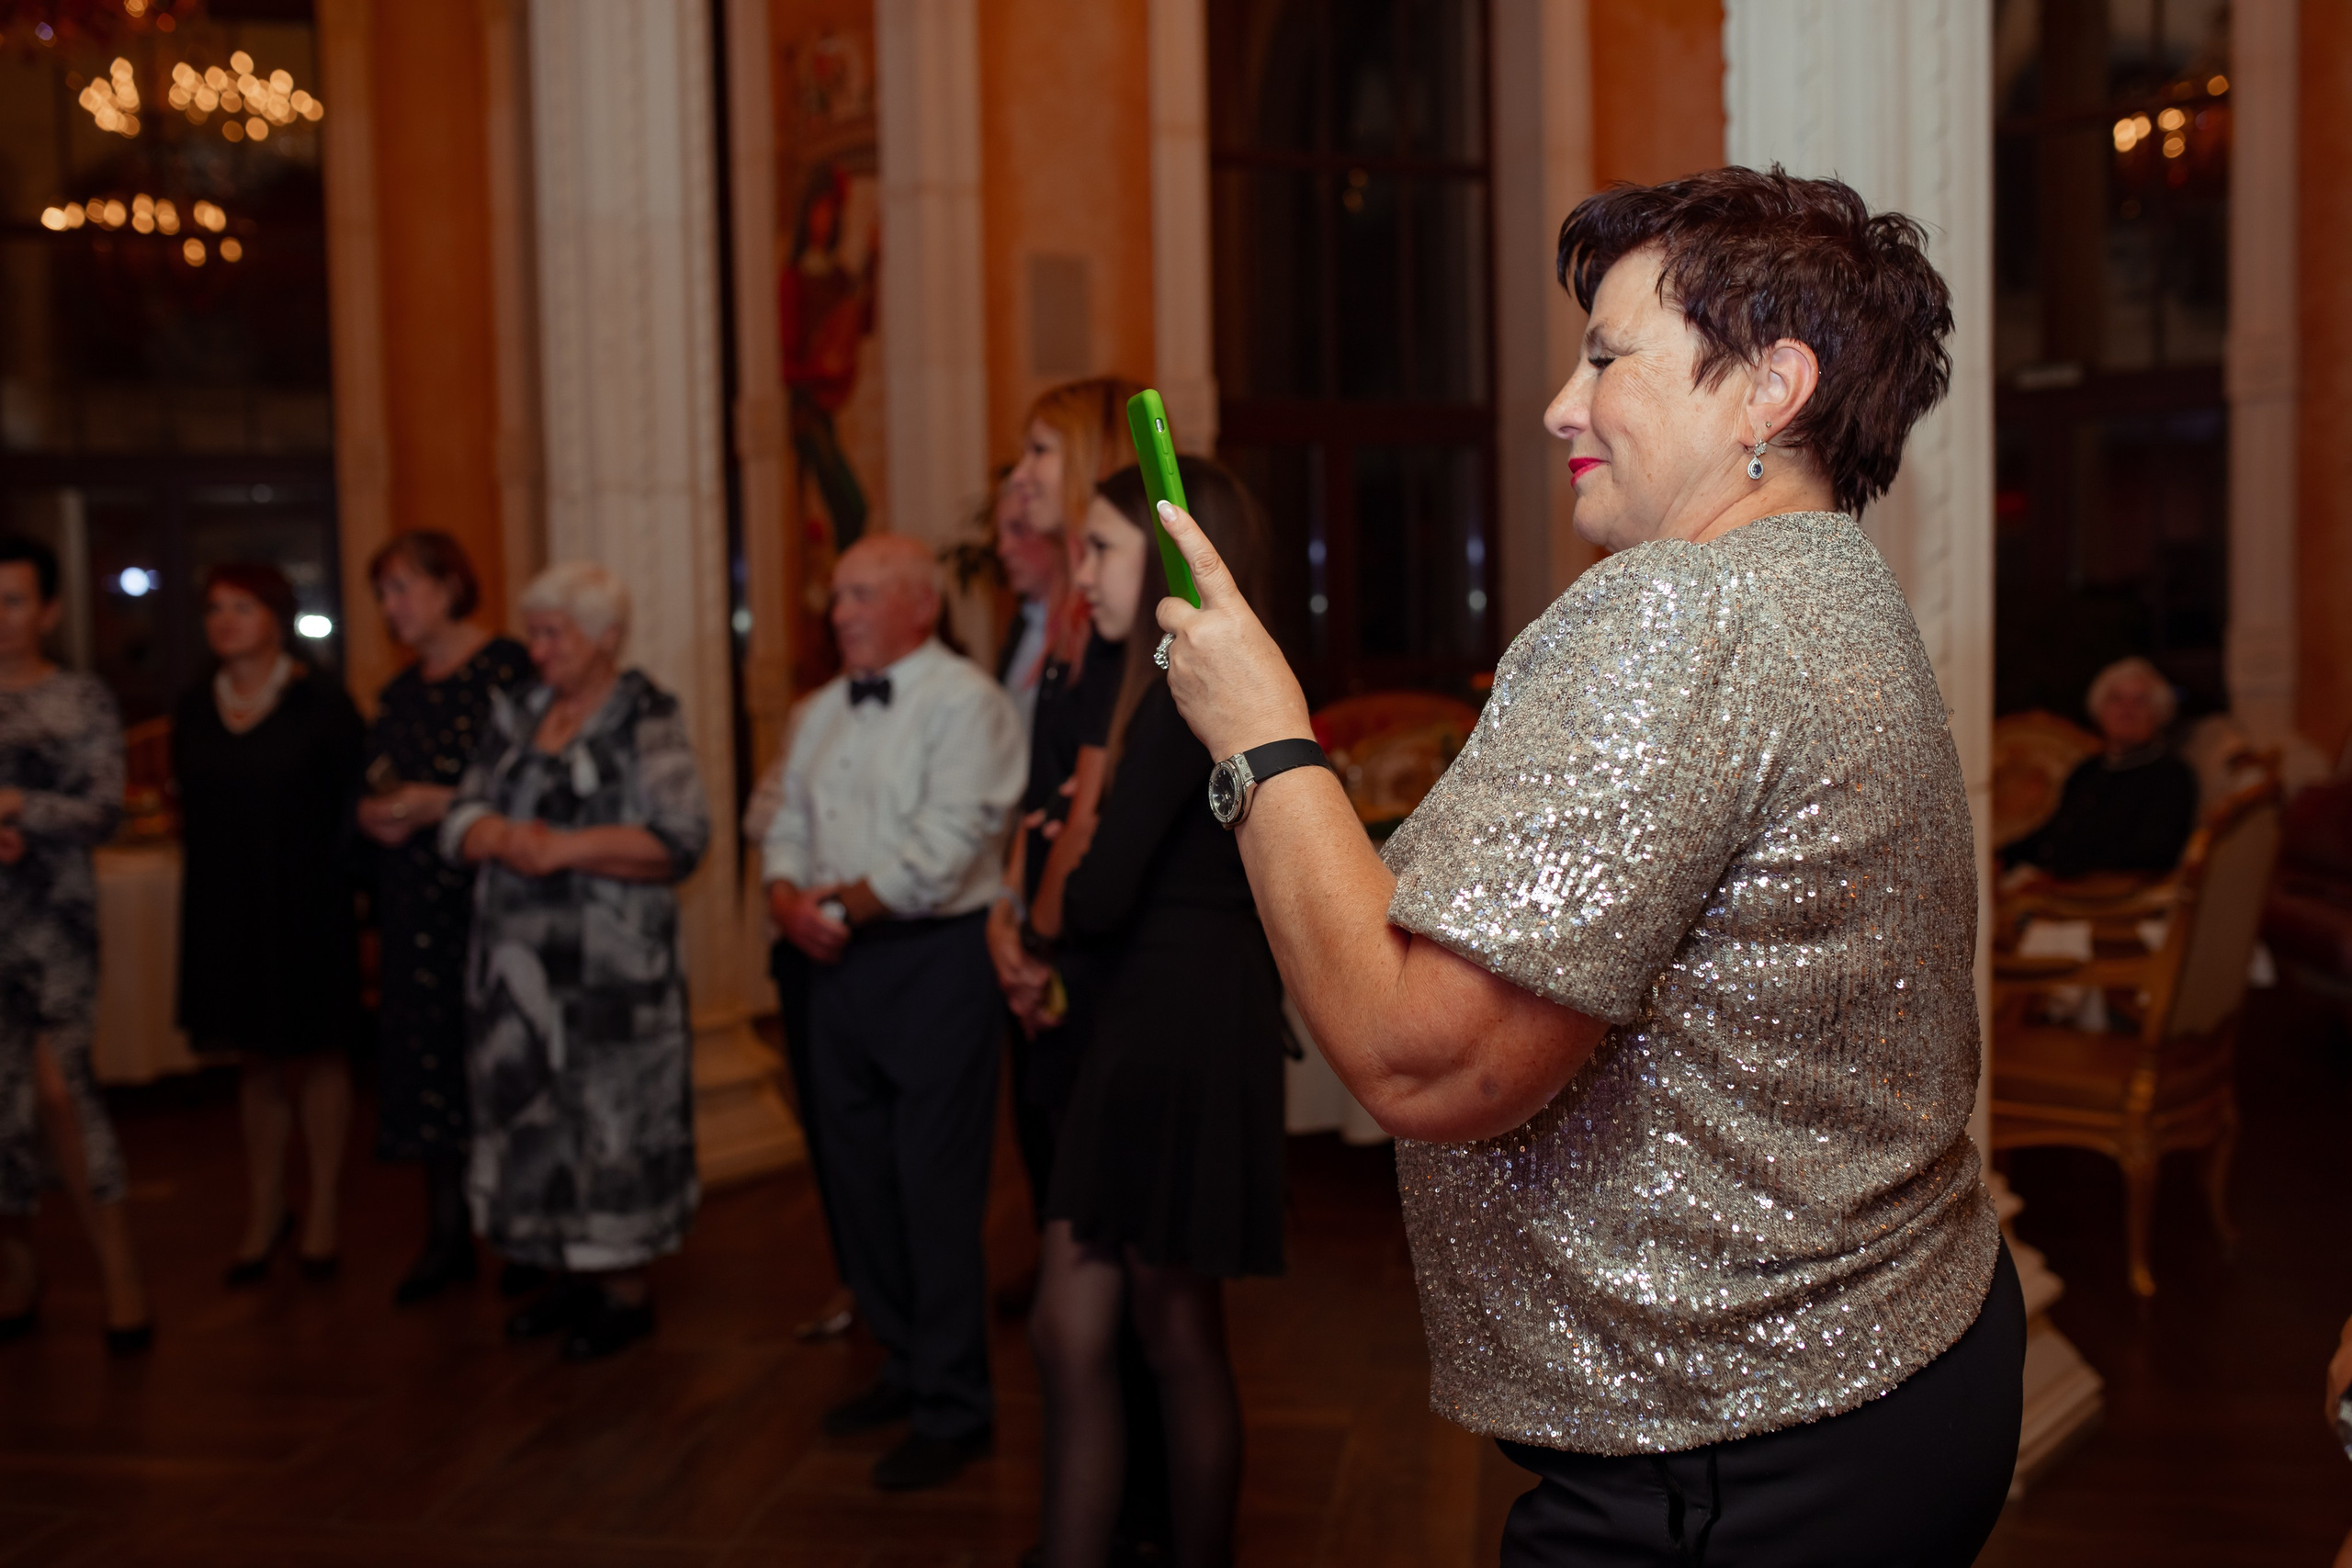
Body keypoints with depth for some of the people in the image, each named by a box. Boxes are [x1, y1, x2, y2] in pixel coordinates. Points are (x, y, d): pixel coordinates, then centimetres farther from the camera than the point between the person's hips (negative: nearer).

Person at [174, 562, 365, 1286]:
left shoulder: (320, 702, -7)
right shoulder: (193, 709, 7)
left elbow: (353, 802, -6)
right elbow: (193, 811, 12)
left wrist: (335, 874, -11)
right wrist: (206, 883, 5)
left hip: (305, 908, -4)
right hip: (223, 912, 4)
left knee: (314, 1058, 6)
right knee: (255, 1061, 11)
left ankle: (324, 1209, 17)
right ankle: (265, 1209, 21)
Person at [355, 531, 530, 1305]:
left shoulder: (508, 667, -7)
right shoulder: (400, 694, 16)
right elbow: (375, 787, 22)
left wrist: (443, 804, -16)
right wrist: (373, 813, 1)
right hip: (417, 901, 7)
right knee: (428, 1058, 8)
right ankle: (447, 1235, 18)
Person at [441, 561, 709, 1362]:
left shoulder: (647, 723, -7)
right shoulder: (518, 716, 13)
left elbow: (678, 839, -17)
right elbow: (462, 817, 10)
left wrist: (565, 847, -18)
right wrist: (501, 837, -13)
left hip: (610, 965, -6)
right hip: (517, 957, 7)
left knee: (611, 1116, -1)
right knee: (532, 1111, 11)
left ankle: (627, 1287, 12)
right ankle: (566, 1272, 25)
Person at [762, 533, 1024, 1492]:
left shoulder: (963, 702, -10)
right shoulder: (824, 711, 16)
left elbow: (944, 846, -18)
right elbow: (790, 825, 17)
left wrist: (844, 903, -11)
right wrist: (789, 900, -3)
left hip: (934, 963, -8)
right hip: (838, 965, 8)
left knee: (936, 1193, -3)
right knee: (858, 1177, 14)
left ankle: (953, 1411, 9)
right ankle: (906, 1366, 30)